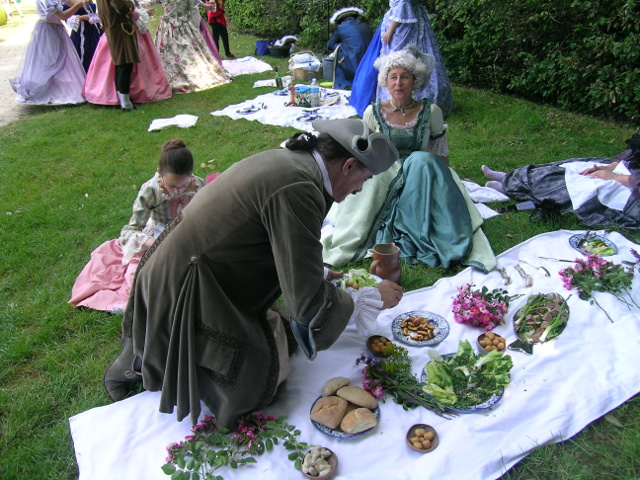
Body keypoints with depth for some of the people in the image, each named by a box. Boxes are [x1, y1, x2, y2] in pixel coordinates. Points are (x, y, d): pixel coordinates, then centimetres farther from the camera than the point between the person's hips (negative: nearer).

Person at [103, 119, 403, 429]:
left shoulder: (286, 159, 4)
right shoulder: (297, 190, -26)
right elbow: (307, 301, -23)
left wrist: (318, 274, 26)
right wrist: (373, 298, -9)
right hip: (183, 298, -10)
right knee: (265, 372, -3)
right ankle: (142, 363, 9)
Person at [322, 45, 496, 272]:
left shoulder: (431, 112, 1)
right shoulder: (374, 113, 3)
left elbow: (442, 156, 5)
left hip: (420, 184, 0)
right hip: (381, 181, 0)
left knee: (422, 161, -33)